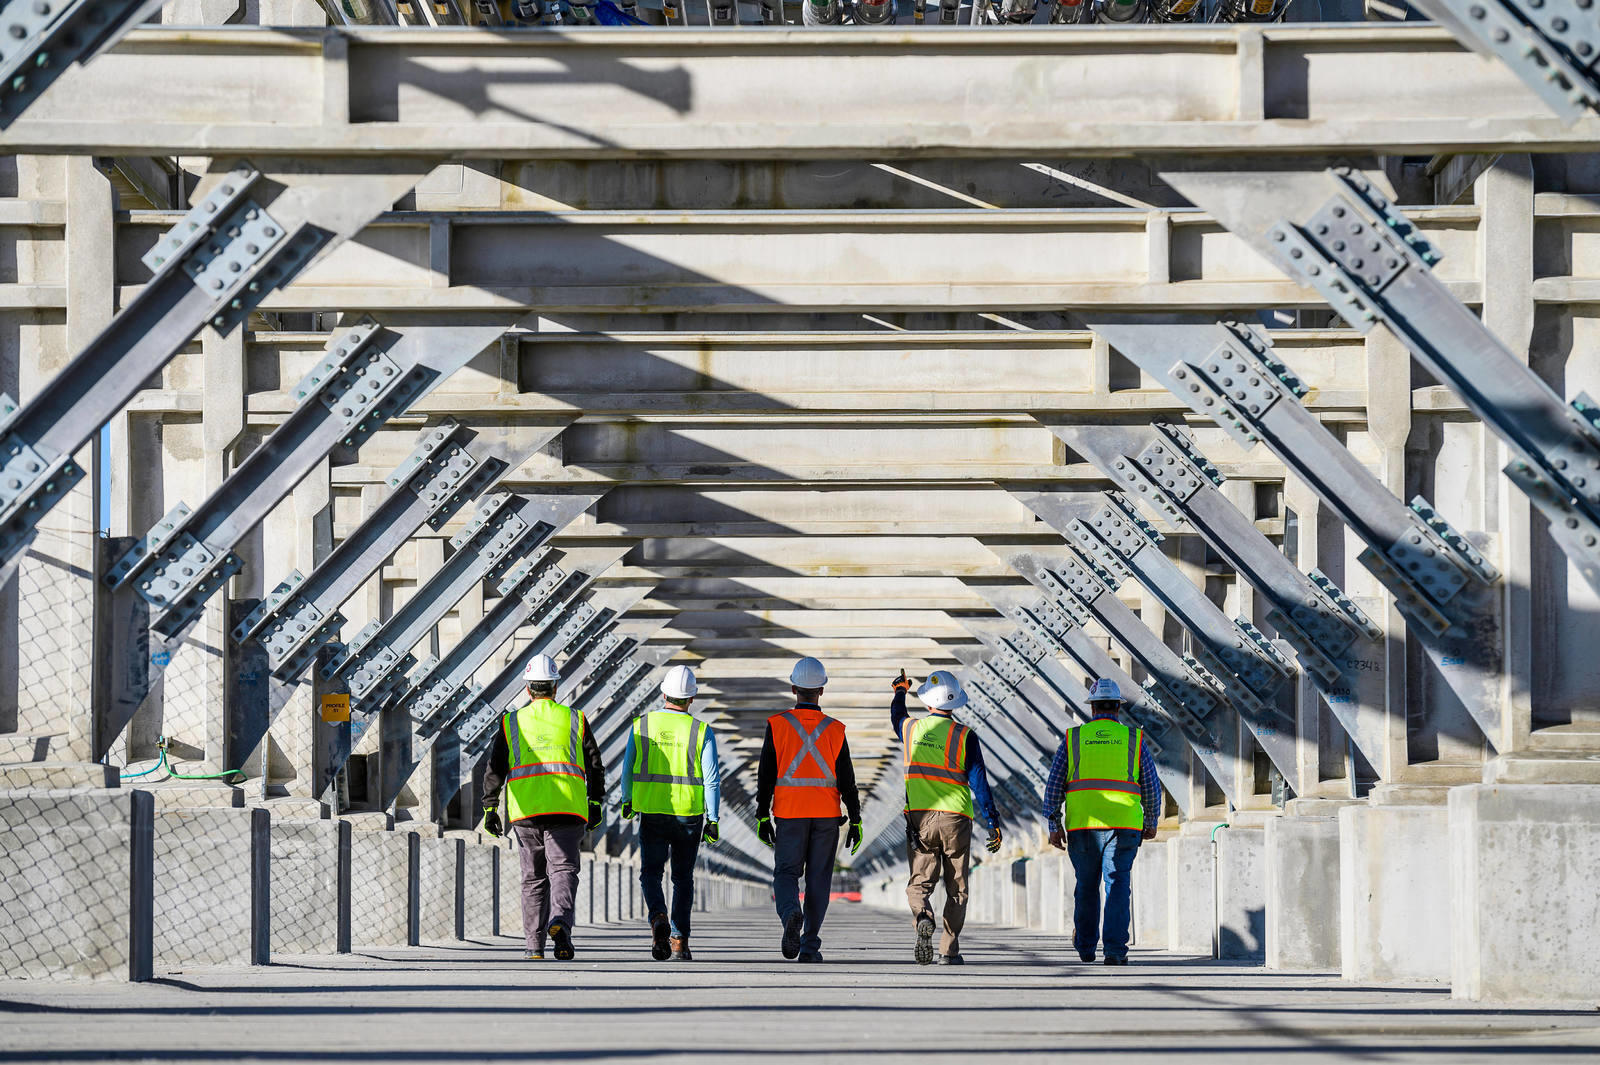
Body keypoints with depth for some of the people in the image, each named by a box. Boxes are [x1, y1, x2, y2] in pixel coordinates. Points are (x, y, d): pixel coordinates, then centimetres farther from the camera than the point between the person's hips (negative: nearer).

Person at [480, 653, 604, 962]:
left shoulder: (512, 722, 9)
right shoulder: (574, 720, 10)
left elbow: (495, 769, 4)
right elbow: (594, 765, 8)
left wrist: (490, 808, 5)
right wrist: (595, 804, 14)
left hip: (526, 809, 1)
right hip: (567, 807, -1)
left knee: (534, 877, 10)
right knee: (563, 869, -4)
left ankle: (535, 945, 9)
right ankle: (560, 920, -32)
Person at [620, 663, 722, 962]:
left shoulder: (642, 725, 0)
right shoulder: (701, 731, -4)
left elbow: (628, 768, 5)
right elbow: (712, 778, -7)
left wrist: (627, 801, 20)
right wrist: (713, 819, -3)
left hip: (652, 814, 0)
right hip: (689, 815, 0)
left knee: (650, 874, 7)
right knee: (683, 878, 13)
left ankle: (658, 919, -21)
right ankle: (680, 940, 12)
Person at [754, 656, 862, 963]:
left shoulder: (778, 725, -3)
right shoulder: (835, 730, -1)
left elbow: (766, 776, -3)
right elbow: (847, 780, -2)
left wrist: (763, 817, 3)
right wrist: (855, 821, 4)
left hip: (789, 814, -1)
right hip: (827, 815, 1)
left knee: (786, 873, 7)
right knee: (818, 878, 7)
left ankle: (791, 912, -25)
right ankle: (810, 946, 4)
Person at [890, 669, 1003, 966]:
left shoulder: (911, 729, 4)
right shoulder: (964, 736, -5)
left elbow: (896, 716, 30)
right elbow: (979, 781, -9)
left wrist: (900, 691, 50)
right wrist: (993, 822, -5)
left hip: (920, 819, 2)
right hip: (956, 819, -1)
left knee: (919, 883, 5)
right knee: (956, 888, 10)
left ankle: (923, 919, -27)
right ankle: (949, 950, 5)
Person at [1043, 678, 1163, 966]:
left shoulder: (1073, 739, 8)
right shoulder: (1134, 739, 7)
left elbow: (1054, 785, 3)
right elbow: (1152, 786, 7)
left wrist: (1054, 826, 6)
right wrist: (1151, 821, 19)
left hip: (1082, 824, 1)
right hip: (1124, 824, -1)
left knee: (1087, 885, 16)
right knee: (1118, 885, -3)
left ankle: (1086, 946, 28)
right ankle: (1115, 949, -17)